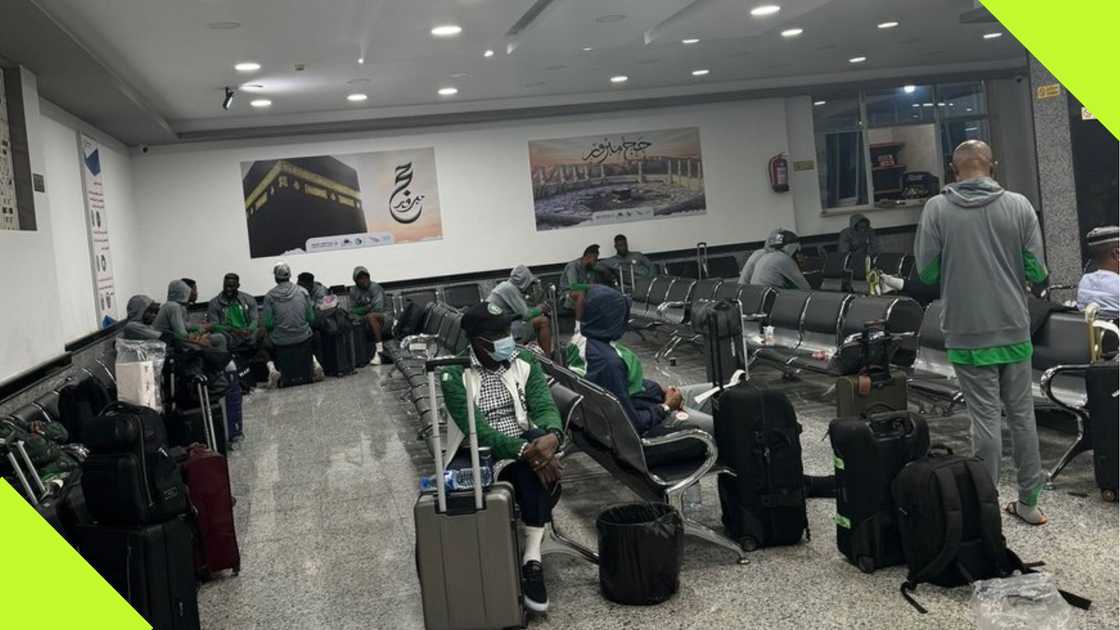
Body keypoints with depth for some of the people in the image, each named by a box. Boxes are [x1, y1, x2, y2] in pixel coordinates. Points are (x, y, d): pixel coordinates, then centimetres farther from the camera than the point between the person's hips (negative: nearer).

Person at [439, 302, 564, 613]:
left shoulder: (525, 362, 0)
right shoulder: (454, 375, -12)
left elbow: (545, 407, -11)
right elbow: (478, 431, -21)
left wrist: (552, 436, -36)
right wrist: (526, 451, -35)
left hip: (526, 447, 3)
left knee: (538, 436, -33)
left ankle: (532, 554, -30)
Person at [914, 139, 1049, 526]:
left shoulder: (937, 209, -8)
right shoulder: (1019, 205, -3)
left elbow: (926, 272, -5)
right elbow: (1037, 271, -4)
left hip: (968, 334, -2)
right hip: (1014, 329, 2)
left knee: (985, 419, 4)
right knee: (1022, 413, 13)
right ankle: (1028, 502, 23)